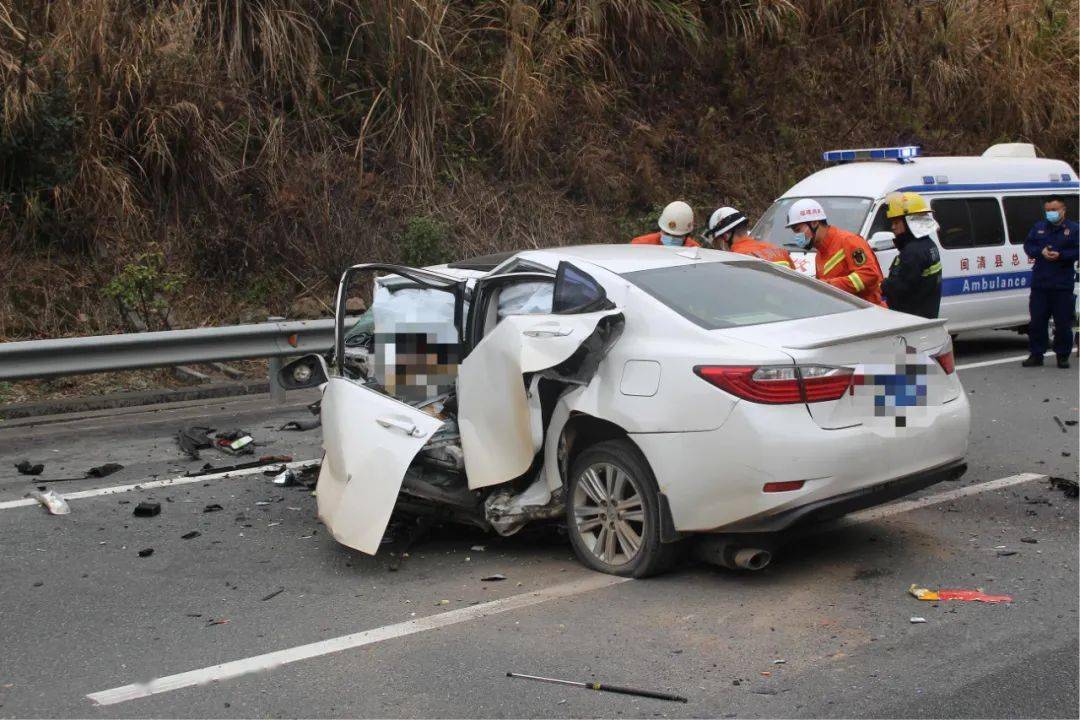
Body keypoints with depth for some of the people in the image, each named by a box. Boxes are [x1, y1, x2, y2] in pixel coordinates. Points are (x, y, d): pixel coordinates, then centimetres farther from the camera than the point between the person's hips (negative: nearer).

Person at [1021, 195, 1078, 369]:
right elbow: (1028, 246, 10)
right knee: (1037, 322, 5)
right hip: (1039, 284, 3)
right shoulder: (1038, 227, 11)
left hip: (1063, 285, -3)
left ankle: (1062, 356, 12)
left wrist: (1060, 255, -18)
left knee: (1063, 323, 1)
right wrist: (1041, 251, -8)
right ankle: (1036, 355, 13)